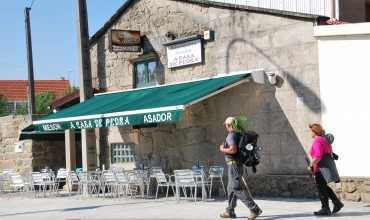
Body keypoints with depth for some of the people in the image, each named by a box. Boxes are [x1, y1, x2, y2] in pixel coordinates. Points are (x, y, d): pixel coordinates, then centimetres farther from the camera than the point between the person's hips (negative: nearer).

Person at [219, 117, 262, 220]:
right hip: (238, 164, 10)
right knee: (231, 188, 16)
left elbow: (233, 150, -30)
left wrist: (222, 149, -13)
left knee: (237, 188, -11)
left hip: (233, 165, -10)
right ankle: (230, 211, 22)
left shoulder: (231, 136, -15)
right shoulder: (238, 135, 14)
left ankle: (254, 209, -16)